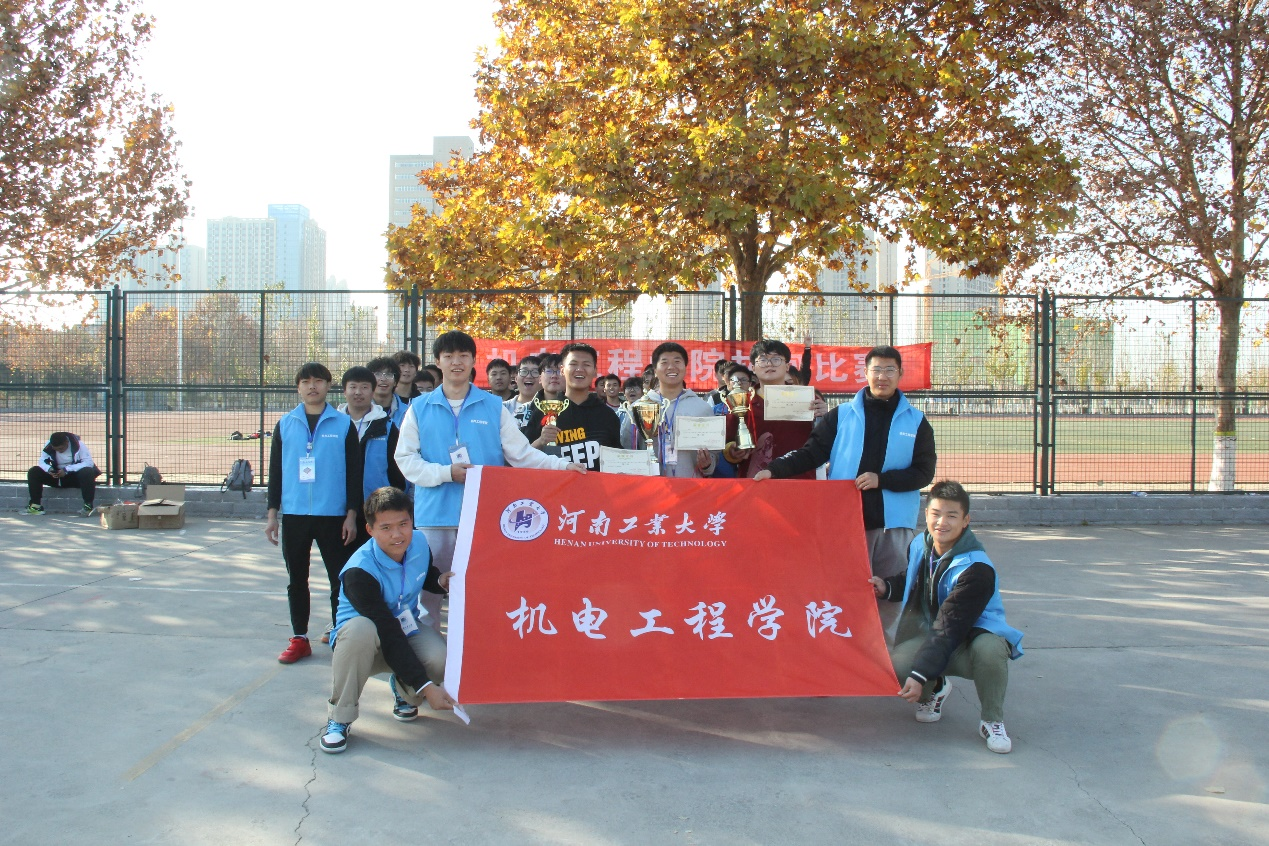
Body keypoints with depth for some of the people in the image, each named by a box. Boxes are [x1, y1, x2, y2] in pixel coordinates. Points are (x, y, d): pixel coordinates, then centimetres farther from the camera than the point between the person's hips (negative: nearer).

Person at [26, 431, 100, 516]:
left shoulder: (78, 444, -19)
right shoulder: (48, 446, -7)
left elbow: (89, 462, -25)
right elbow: (41, 461, -2)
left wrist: (67, 469, -31)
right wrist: (49, 469, -26)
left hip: (75, 476, -4)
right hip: (56, 476, 4)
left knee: (87, 473, -38)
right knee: (33, 472, -16)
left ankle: (88, 506, -30)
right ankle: (35, 505, -12)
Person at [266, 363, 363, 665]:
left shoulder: (344, 424, 0)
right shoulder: (285, 424, 7)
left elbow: (354, 471, 1)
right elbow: (275, 469, 9)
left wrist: (351, 514, -4)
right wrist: (272, 513, 5)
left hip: (333, 515, -2)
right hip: (294, 515, 3)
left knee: (340, 580, 1)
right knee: (296, 580, 11)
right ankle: (299, 638, 22)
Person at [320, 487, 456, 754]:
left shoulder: (419, 542, -11)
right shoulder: (359, 572, -29)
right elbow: (389, 636, -31)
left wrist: (442, 581, -12)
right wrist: (425, 687, -34)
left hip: (408, 631, 4)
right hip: (365, 644, -4)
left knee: (442, 659, -30)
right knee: (361, 628, -41)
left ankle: (403, 689, 9)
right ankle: (339, 718, -19)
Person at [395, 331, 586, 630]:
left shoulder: (493, 407, 8)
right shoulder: (420, 408, 7)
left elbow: (521, 453, 5)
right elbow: (405, 459, 1)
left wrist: (562, 465, -8)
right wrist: (446, 472, -13)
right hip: (434, 515, 0)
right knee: (429, 588, 6)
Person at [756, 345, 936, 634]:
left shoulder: (916, 422, 8)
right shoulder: (842, 415, 7)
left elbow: (924, 472, 3)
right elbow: (810, 453, 4)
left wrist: (881, 479, -11)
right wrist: (775, 469, -11)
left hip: (894, 522, 1)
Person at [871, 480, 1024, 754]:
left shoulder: (976, 569, -24)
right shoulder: (920, 546, -3)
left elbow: (949, 630, -29)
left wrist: (920, 675, -34)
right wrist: (887, 588, -1)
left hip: (968, 640, -4)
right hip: (926, 635, 5)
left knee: (988, 648, -42)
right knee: (895, 666, -29)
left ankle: (992, 721, -12)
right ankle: (935, 689, 10)